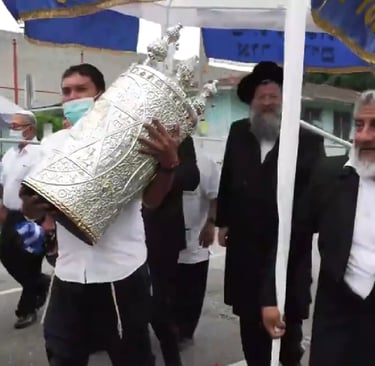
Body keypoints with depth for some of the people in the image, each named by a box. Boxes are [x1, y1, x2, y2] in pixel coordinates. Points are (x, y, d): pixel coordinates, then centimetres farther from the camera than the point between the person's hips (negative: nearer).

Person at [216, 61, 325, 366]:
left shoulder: (308, 140, -6)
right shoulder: (238, 133, 6)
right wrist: (223, 221, 12)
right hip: (245, 244, 3)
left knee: (288, 317, 13)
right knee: (249, 315, 15)